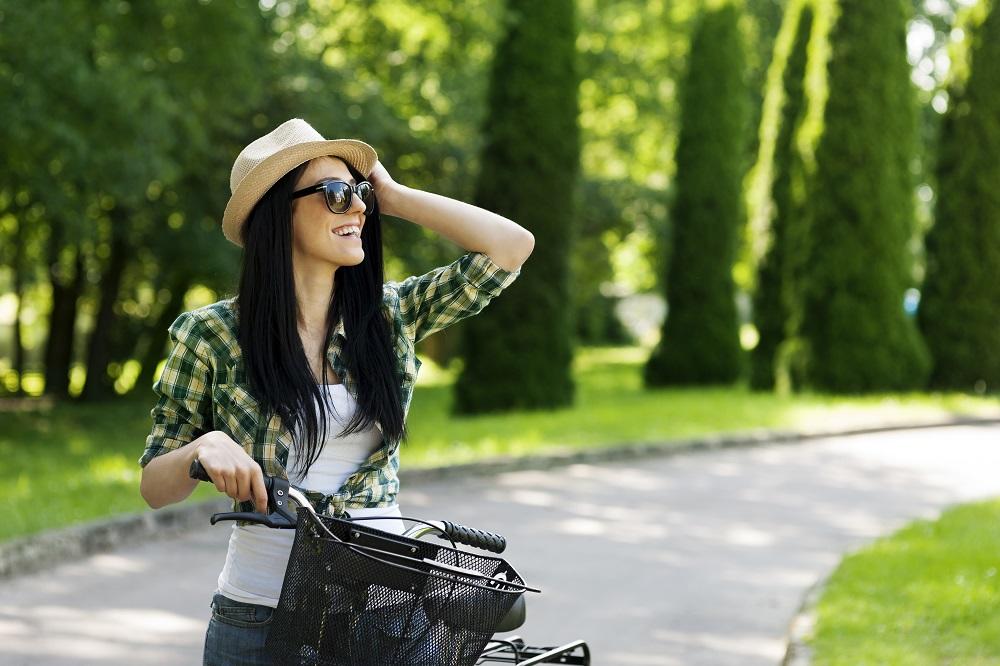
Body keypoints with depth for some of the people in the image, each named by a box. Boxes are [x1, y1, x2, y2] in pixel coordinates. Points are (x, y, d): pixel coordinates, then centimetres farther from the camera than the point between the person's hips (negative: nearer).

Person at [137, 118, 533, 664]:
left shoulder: (391, 315, 3)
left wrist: (392, 196, -3)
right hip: (259, 615, -2)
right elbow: (154, 488, -1)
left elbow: (512, 246, -7)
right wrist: (206, 447, -23)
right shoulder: (212, 335, -5)